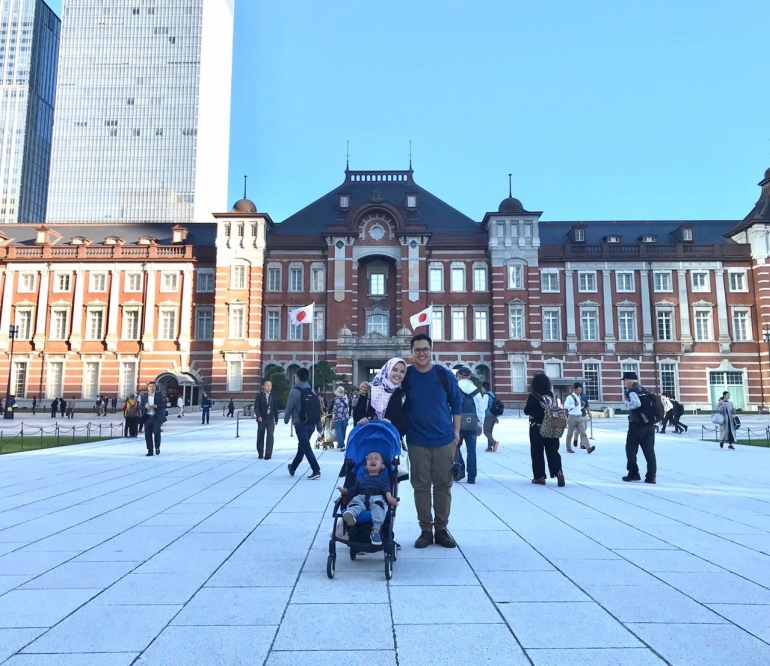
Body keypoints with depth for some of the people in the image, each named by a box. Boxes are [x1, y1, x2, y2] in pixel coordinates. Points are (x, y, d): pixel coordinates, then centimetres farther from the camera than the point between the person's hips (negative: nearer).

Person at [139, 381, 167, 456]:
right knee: (148, 434, 2)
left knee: (156, 432, -14)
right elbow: (140, 407, 8)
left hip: (156, 417, -2)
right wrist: (145, 407, -14)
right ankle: (150, 451, 9)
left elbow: (164, 405, -2)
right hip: (147, 417, 3)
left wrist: (156, 406, -17)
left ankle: (157, 447, 7)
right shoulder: (144, 396, 11)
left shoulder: (159, 396, 5)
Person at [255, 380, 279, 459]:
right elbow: (256, 407, -8)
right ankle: (260, 454, 21)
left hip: (270, 419, 1)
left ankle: (268, 454, -10)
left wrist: (276, 418, 8)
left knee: (270, 436, -11)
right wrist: (258, 416, -22)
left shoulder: (273, 396, 5)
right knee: (260, 437, 8)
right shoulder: (260, 395, -3)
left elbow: (275, 408, 9)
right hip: (261, 419, -1)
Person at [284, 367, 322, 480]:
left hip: (300, 424, -7)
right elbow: (317, 408, 8)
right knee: (302, 446, 19)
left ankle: (316, 470, -14)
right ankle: (293, 467, 35)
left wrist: (286, 419, 14)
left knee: (306, 448, -6)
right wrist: (319, 425, 13)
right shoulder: (311, 391, 10)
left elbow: (289, 407, -6)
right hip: (311, 424, 7)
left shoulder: (295, 391, -9)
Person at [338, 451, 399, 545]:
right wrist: (345, 491, 5)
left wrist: (389, 497, -14)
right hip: (361, 497, 2)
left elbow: (386, 488, 7)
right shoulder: (361, 478, 38)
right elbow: (354, 490, 27)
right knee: (355, 502, -33)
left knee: (378, 503, -38)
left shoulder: (383, 477, 28)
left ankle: (376, 530, -49)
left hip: (377, 497, -2)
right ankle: (350, 513, -69)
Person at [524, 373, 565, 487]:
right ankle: (559, 472, -9)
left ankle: (539, 477, 11)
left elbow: (527, 411, -5)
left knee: (537, 453, 6)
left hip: (536, 429, -4)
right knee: (553, 451, 8)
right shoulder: (551, 395, 0)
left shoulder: (533, 396, -12)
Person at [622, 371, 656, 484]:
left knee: (631, 449, 8)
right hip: (649, 424, 7)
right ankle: (651, 476, 4)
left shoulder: (632, 391, -10)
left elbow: (636, 403, -26)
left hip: (636, 425, -7)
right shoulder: (645, 390, 14)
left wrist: (627, 404, -10)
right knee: (649, 451, 6)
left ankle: (633, 474, 10)